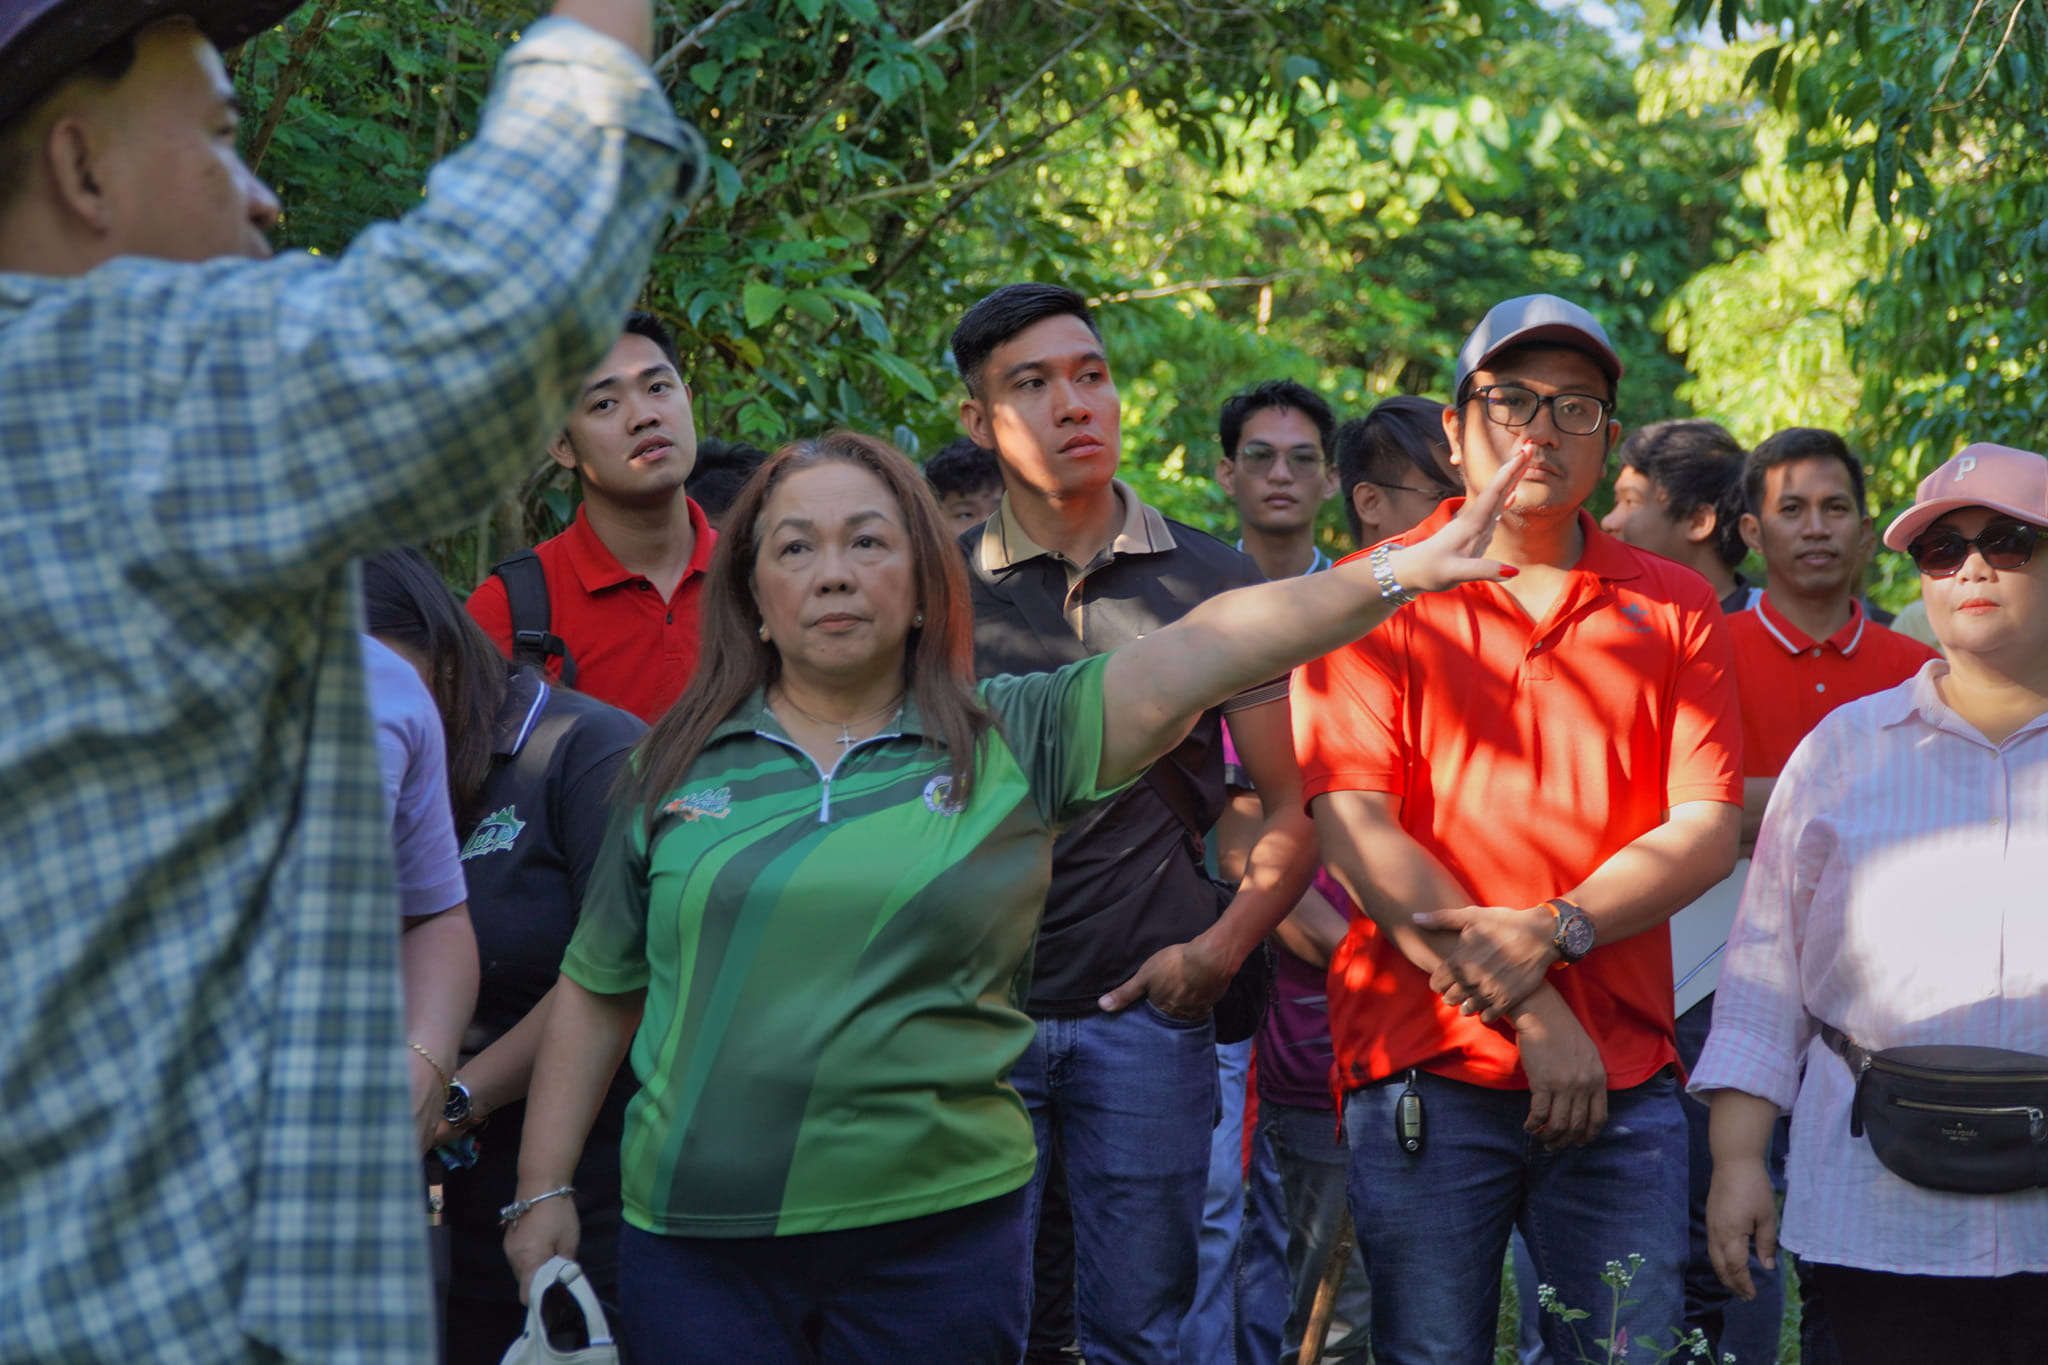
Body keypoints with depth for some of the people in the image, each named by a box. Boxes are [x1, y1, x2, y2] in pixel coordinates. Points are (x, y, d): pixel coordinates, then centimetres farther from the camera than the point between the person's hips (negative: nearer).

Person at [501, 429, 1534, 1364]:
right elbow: (596, 992, 13)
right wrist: (542, 1194, 8)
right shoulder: (679, 765, 8)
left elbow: (1203, 653, -8)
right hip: (696, 1241, 1)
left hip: (936, 1239, -1)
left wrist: (1400, 574, -17)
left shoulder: (1010, 742, 3)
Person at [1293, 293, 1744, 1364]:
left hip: (1621, 1077, 2)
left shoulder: (1673, 608, 11)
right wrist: (1530, 1012, -12)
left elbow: (1708, 830, 3)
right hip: (1425, 1068, -2)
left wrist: (1556, 932, -14)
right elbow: (1354, 828, -6)